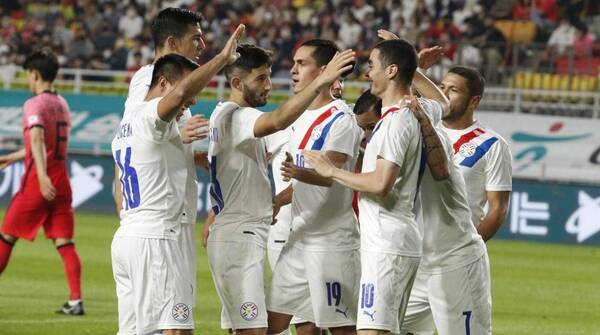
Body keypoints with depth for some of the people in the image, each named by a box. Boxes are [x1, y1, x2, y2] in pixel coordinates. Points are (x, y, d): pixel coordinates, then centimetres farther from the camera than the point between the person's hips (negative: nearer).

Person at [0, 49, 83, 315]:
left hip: (37, 182, -7)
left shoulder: (34, 105, -10)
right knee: (65, 242, 2)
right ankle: (75, 301, -7)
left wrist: (42, 176, -38)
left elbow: (37, 140, -26)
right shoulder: (62, 104, 15)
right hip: (61, 182, 7)